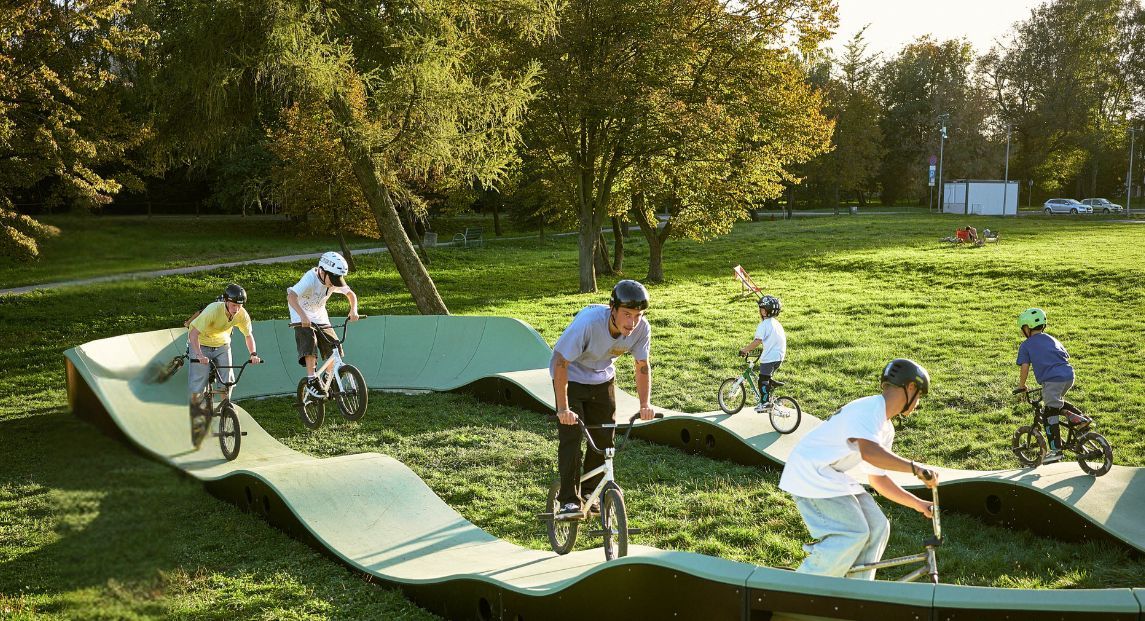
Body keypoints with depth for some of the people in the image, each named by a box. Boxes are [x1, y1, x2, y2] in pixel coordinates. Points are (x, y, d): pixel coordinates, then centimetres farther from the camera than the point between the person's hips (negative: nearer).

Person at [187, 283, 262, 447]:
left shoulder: (242, 315, -21)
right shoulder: (213, 310, -34)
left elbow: (248, 335, -5)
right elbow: (194, 334, -35)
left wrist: (253, 354, -21)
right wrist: (199, 355, -47)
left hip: (222, 344, 4)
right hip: (201, 344, -3)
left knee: (227, 378, -10)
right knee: (199, 379, -7)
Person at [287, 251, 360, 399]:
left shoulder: (335, 281, -11)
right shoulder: (310, 279, -29)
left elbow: (351, 293, 4)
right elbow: (291, 296, -42)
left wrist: (353, 310, -15)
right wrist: (303, 316, -55)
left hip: (320, 317, 6)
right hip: (303, 318, -6)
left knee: (334, 348, -5)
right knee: (310, 344, -27)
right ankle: (312, 381, -20)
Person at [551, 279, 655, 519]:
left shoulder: (642, 328, -24)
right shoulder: (589, 321, -38)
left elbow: (642, 366, -8)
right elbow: (560, 363, -31)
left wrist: (645, 404, -17)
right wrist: (563, 408, -34)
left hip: (602, 379, 4)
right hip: (571, 377, -4)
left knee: (604, 438, 4)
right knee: (571, 436, -14)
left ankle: (591, 490, 24)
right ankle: (569, 501, -6)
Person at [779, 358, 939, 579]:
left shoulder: (886, 429, 13)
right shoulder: (867, 409, -20)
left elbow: (878, 478, 20)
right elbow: (868, 451, -40)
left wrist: (917, 503, 17)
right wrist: (915, 468, -40)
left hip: (834, 478, 10)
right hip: (811, 475, -10)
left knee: (877, 528, 4)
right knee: (853, 533, -18)